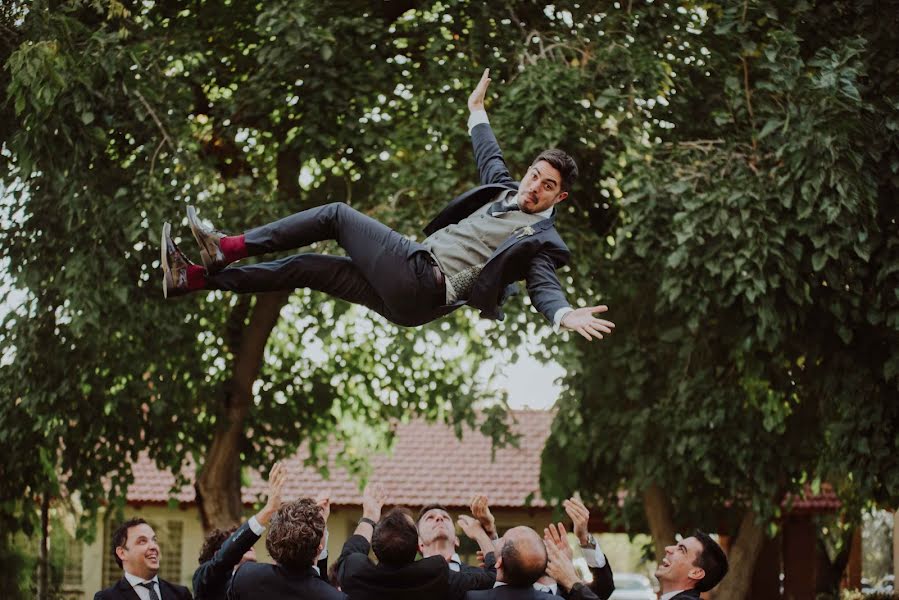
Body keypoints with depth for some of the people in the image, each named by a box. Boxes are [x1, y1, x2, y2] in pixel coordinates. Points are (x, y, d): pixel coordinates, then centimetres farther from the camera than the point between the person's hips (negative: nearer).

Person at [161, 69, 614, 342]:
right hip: (407, 290, 8)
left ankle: (227, 248, -6)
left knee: (337, 215, -9)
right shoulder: (507, 191, 17)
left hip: (421, 285, -8)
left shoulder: (542, 239, -4)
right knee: (306, 268, 3)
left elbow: (544, 287, -19)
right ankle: (189, 279, 1)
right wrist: (476, 110, 48)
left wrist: (565, 315, -42)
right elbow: (489, 156, 34)